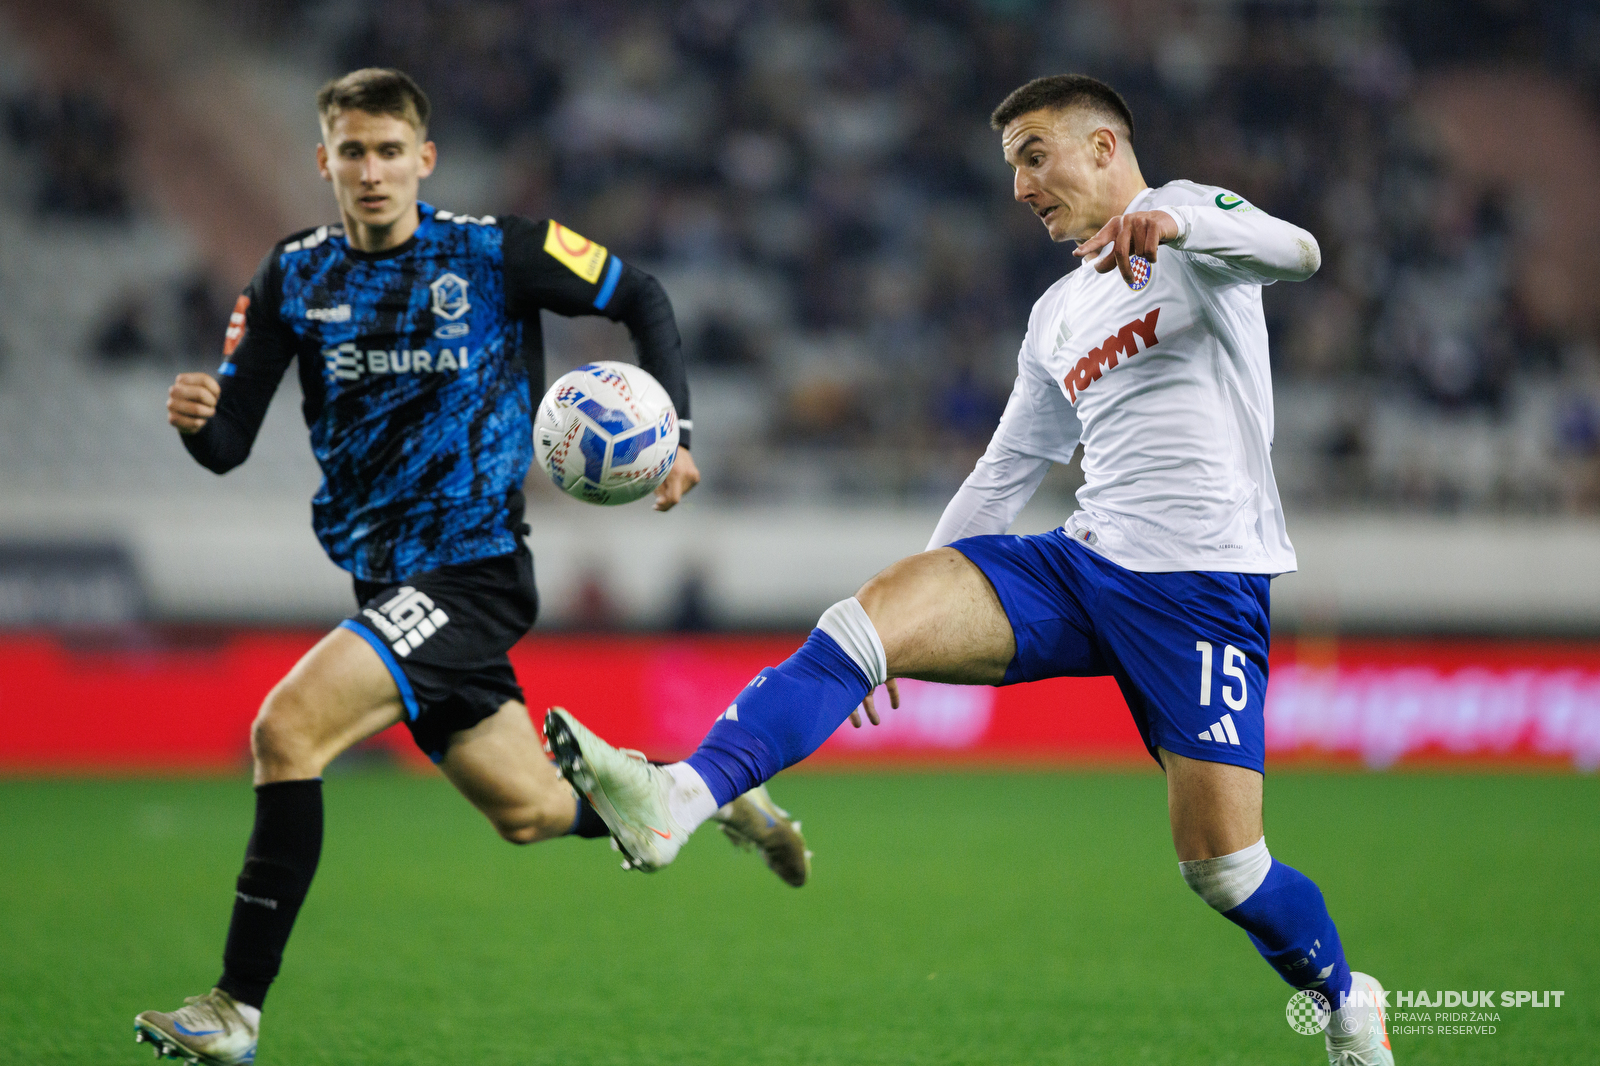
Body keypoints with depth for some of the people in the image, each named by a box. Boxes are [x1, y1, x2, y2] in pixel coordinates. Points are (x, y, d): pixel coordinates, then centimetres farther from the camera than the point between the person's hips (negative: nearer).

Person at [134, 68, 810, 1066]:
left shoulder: (495, 253, -8)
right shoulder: (293, 279, 3)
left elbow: (639, 297, 6)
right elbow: (231, 447, 2)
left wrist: (674, 434, -5)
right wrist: (196, 420, -22)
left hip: (473, 566, -6)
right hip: (385, 578, 6)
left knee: (286, 728, -24)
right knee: (530, 811, 15)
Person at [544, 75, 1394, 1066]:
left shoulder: (1190, 220, 1)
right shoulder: (1057, 316, 23)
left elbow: (1298, 252, -21)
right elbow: (1006, 473, 27)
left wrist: (1171, 221, -41)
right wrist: (908, 625, 23)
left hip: (1204, 584, -6)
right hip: (1083, 563, 6)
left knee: (1220, 864, -10)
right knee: (865, 619, -17)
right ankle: (677, 804, -33)